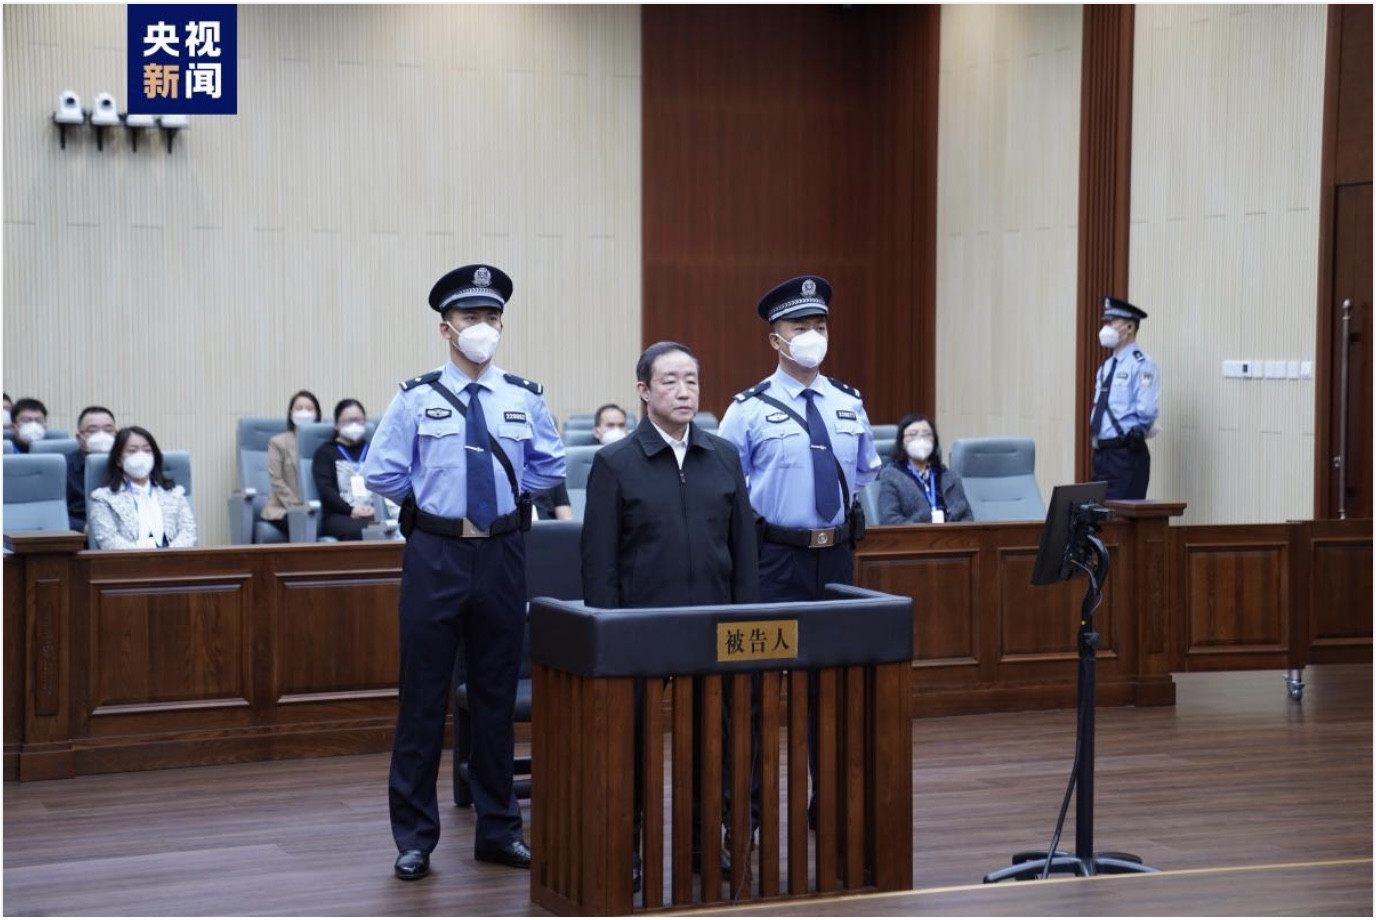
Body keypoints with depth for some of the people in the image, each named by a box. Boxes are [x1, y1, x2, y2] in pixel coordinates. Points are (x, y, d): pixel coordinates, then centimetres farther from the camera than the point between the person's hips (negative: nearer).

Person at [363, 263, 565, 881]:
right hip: (436, 554, -2)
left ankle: (498, 831, 20)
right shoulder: (416, 398, -2)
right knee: (423, 696, 1)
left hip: (502, 555, 2)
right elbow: (382, 475, 0)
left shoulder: (525, 399, 4)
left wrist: (506, 493, 4)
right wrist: (434, 498, 1)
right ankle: (414, 837, 10)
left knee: (497, 695, 10)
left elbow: (549, 469, 15)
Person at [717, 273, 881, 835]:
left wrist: (845, 506, 11)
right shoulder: (750, 409, -5)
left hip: (836, 555, 4)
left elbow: (865, 469, 23)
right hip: (775, 558, -4)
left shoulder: (849, 404, 8)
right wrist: (756, 518, -4)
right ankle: (745, 808, 7)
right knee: (759, 684, -1)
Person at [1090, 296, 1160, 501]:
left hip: (1127, 454, -9)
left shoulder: (1141, 364, -10)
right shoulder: (1106, 367, 17)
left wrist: (1131, 432, -5)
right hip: (1102, 452, 9)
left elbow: (1148, 411, -20)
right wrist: (1097, 435, 11)